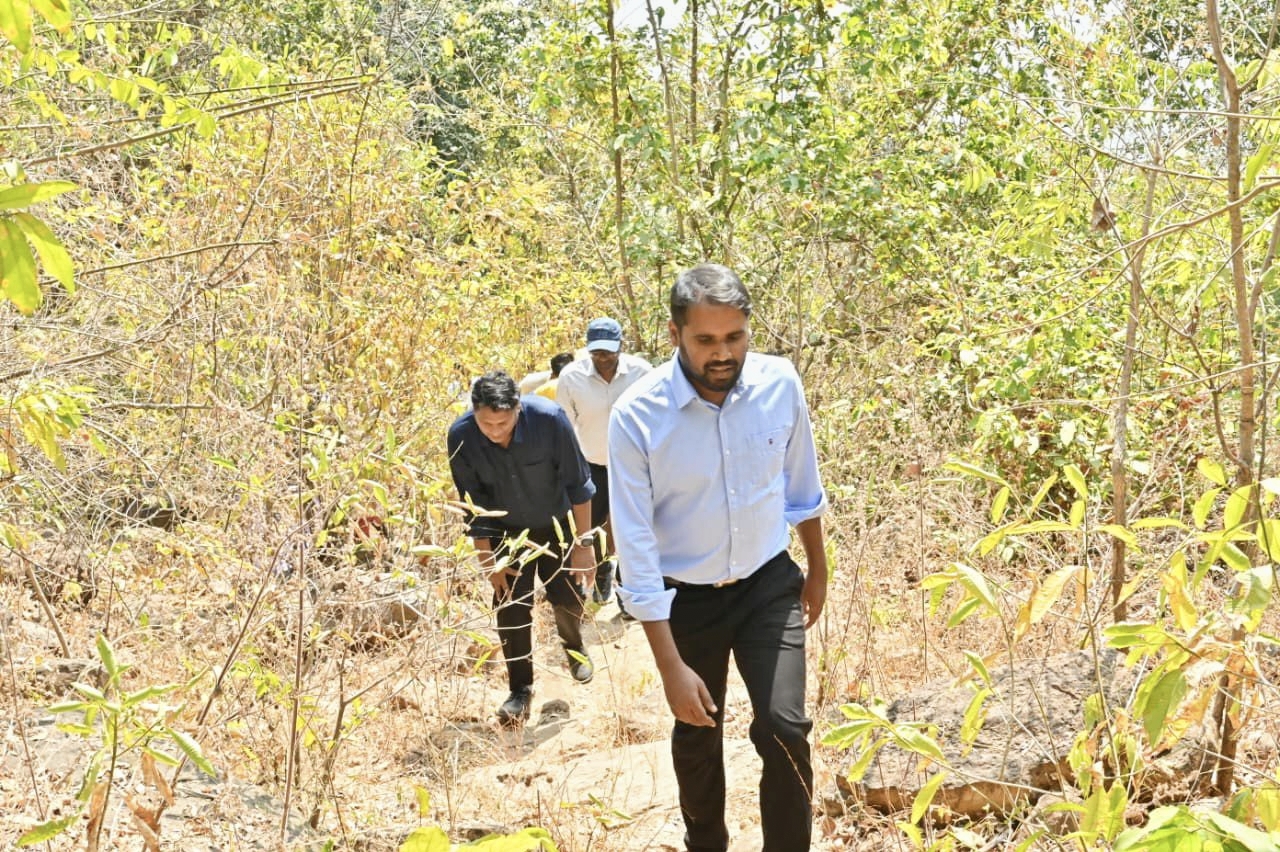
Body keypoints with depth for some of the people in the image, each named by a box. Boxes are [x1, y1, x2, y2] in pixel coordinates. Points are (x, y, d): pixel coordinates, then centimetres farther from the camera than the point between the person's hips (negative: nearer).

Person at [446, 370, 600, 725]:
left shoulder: (549, 419, -32)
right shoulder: (461, 436, -27)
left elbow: (578, 484, -20)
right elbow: (472, 504, -13)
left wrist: (583, 543, -16)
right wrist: (487, 558, -9)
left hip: (556, 524, -1)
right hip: (506, 532, 1)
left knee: (568, 599, 9)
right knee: (511, 608, -3)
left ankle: (574, 646, 43)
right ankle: (520, 690, 13)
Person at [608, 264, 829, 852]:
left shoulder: (780, 384, -15)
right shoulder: (636, 416, -24)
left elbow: (802, 488, 3)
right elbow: (638, 549, -21)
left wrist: (817, 571, 15)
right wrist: (672, 666, -21)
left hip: (769, 584, 1)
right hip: (686, 598, -1)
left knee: (784, 727, -14)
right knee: (696, 736, 17)